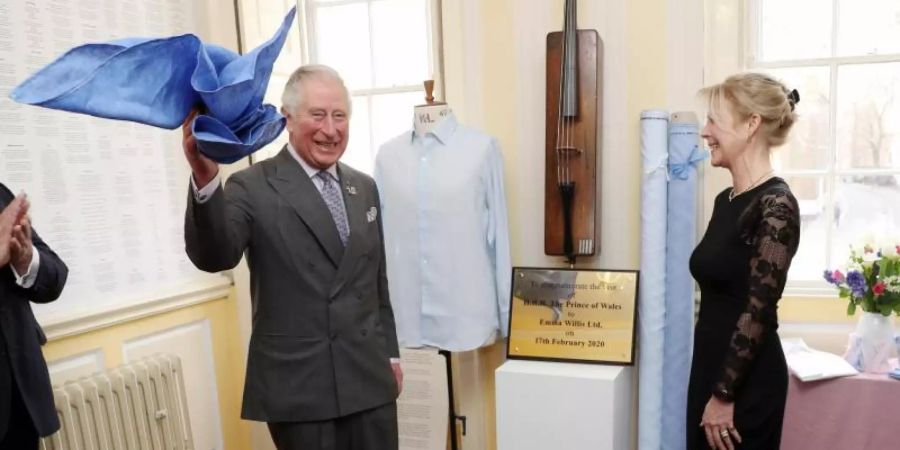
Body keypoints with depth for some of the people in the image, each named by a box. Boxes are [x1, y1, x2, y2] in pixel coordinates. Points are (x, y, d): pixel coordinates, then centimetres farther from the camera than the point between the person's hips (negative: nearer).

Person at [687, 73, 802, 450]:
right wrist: (710, 387, 17)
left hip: (746, 382, -8)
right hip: (710, 368, 8)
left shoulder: (776, 204, -17)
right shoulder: (726, 200, 7)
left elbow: (758, 310, -19)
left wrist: (724, 395, -16)